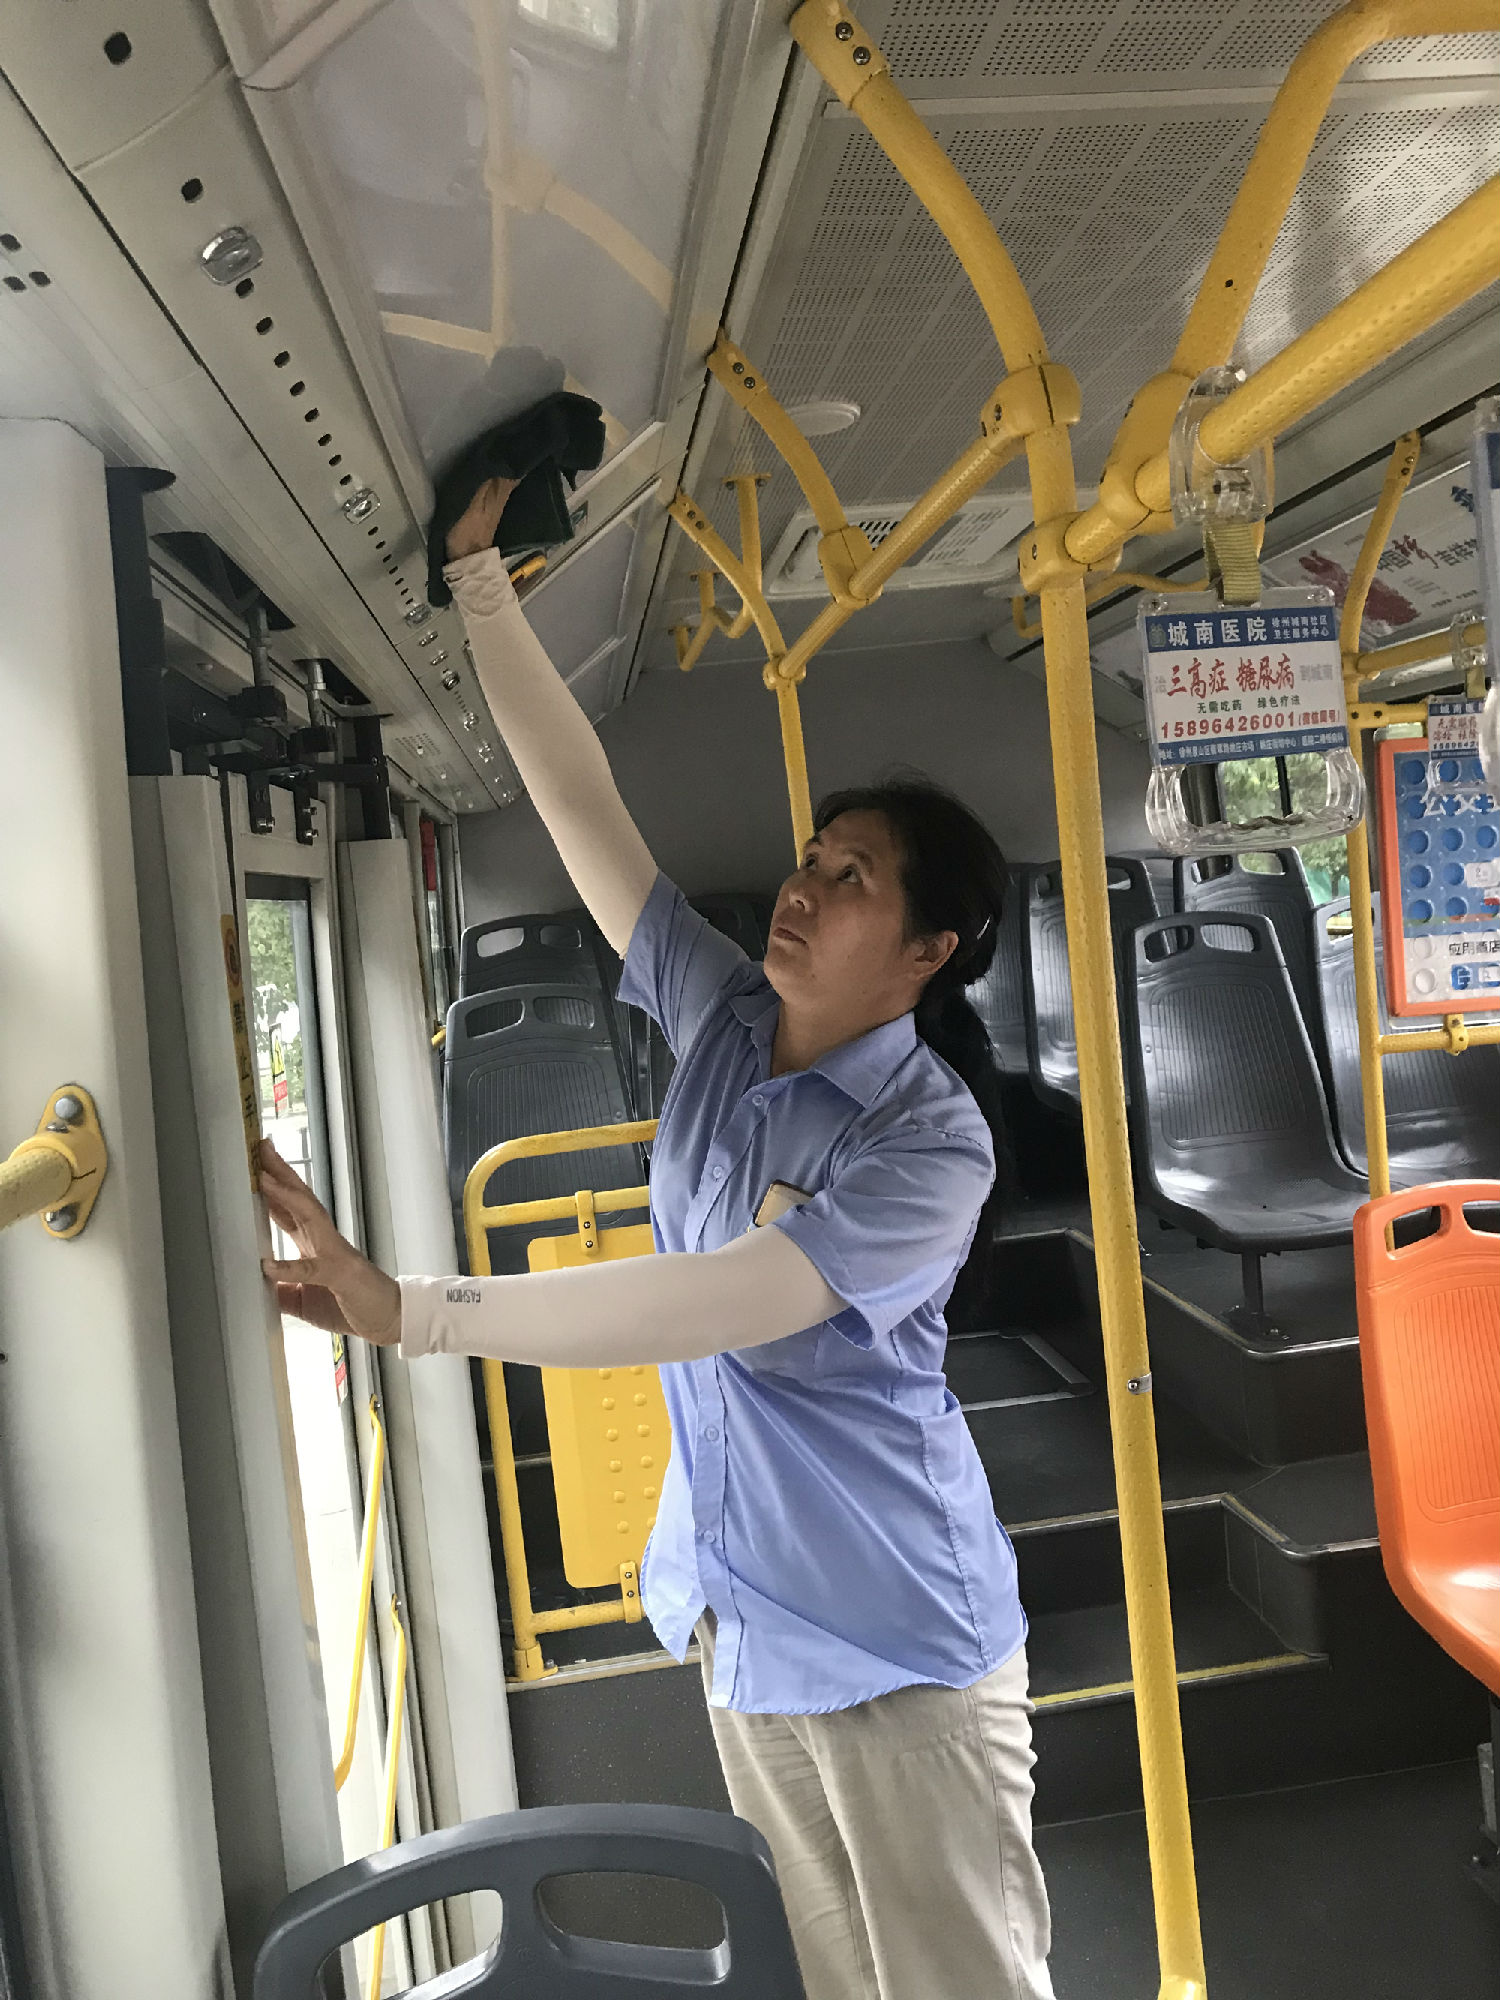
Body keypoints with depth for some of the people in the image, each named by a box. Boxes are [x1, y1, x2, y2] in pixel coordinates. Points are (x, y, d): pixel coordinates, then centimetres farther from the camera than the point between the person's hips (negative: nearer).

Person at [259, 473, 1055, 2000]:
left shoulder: (933, 1145, -22)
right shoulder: (722, 1025, -4)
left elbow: (710, 1307, -33)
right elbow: (580, 802, -3)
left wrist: (406, 1311, -37)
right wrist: (479, 578, -3)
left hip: (895, 1642, -6)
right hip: (744, 1615, 6)